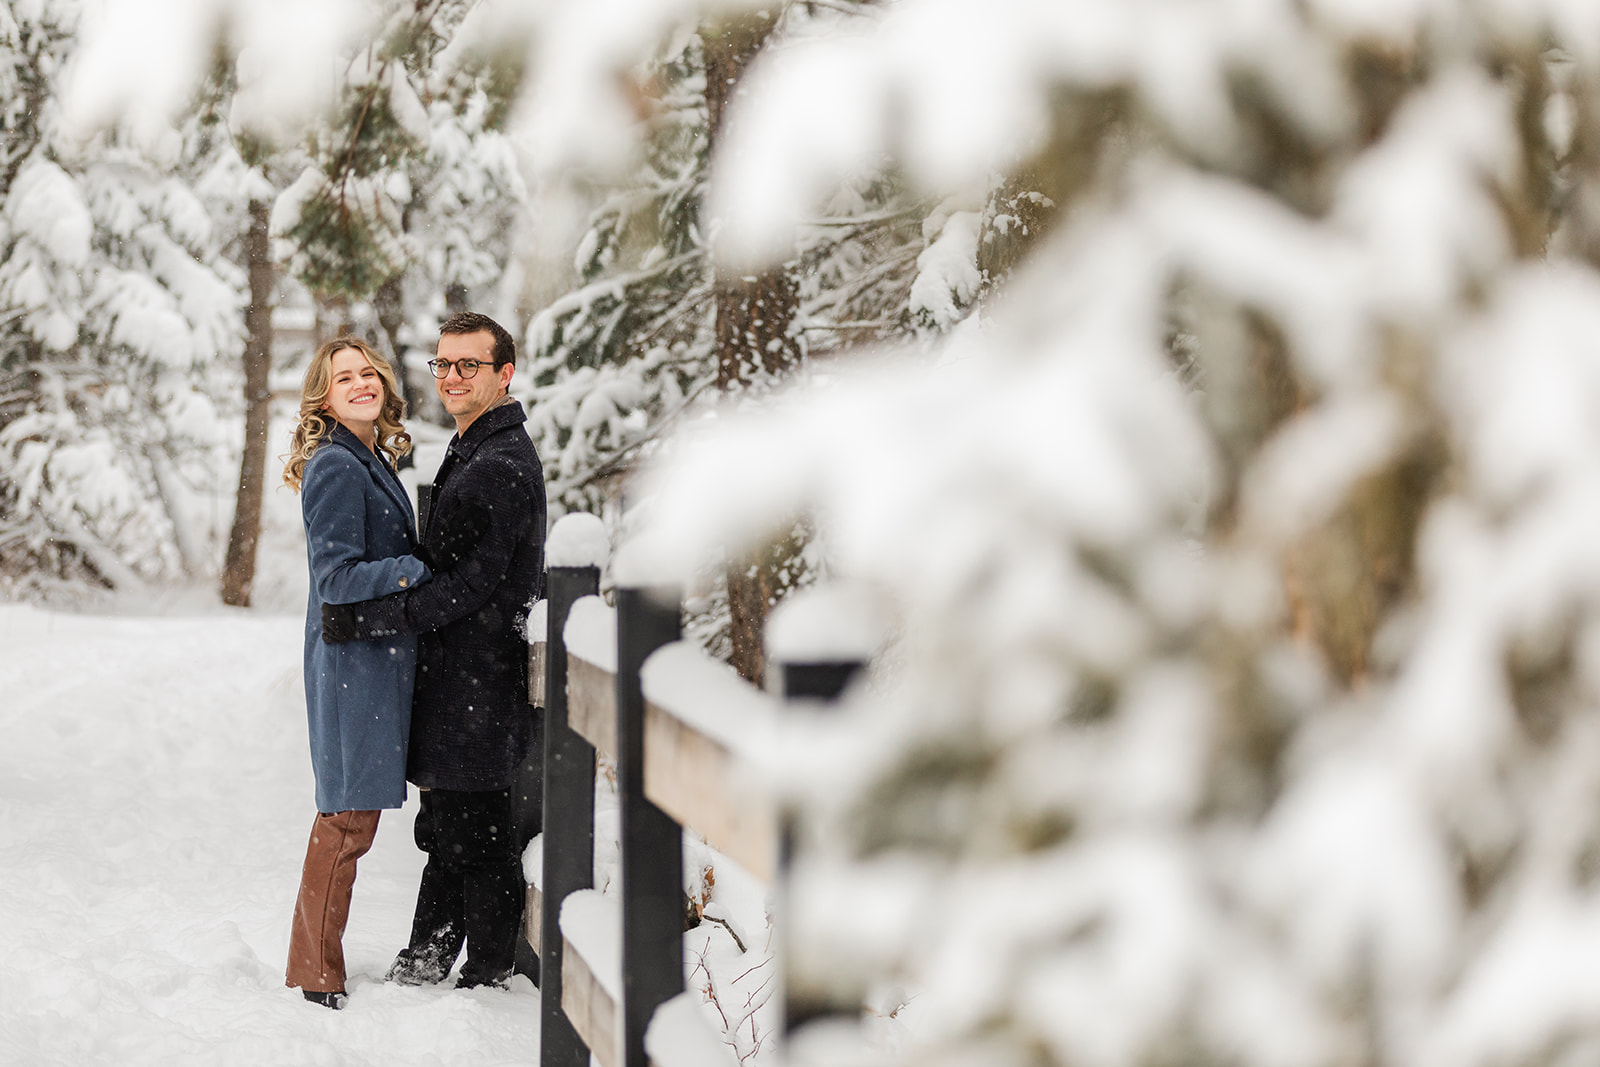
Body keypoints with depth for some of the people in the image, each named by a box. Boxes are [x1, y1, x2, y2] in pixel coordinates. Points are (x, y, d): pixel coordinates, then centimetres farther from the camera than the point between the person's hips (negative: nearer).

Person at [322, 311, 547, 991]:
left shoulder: (503, 468, -17)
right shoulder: (471, 454, 17)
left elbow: (472, 583, -23)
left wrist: (366, 620, -22)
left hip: (482, 683, -10)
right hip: (451, 678, 10)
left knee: (477, 835, -2)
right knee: (445, 827, 17)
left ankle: (488, 975, 6)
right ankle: (426, 960, 26)